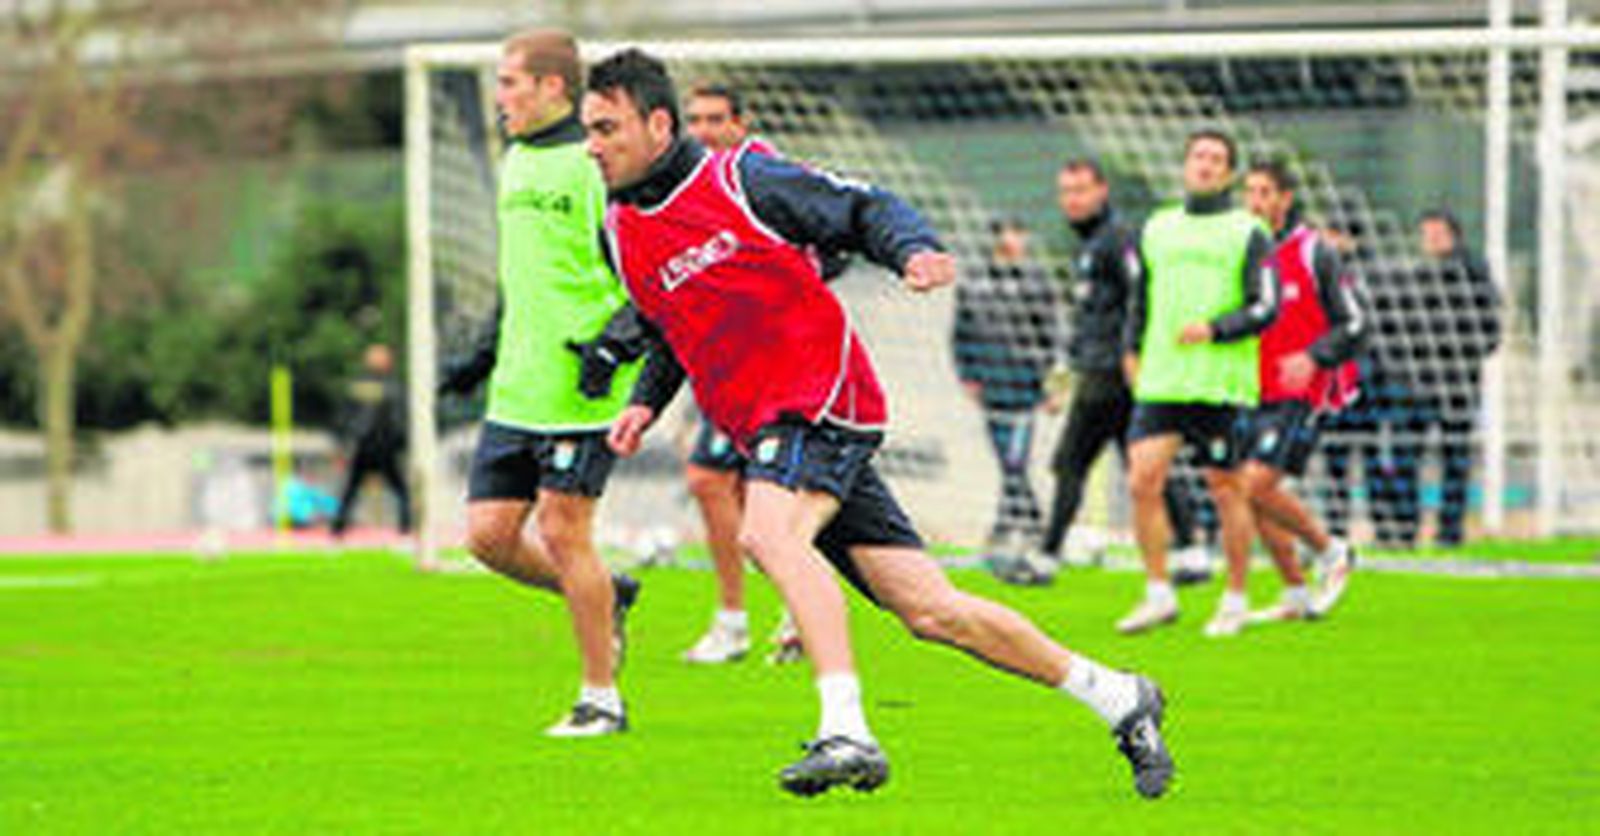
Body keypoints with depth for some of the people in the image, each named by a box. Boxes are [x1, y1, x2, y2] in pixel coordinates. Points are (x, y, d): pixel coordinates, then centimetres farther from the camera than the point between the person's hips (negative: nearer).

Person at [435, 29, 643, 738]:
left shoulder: (597, 162, -11)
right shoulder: (517, 162, 16)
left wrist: (614, 343, -22)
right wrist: (485, 353, 25)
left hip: (580, 390, -8)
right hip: (517, 390, 8)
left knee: (562, 530, -7)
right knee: (488, 533, 3)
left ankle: (601, 699, 5)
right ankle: (605, 598, 26)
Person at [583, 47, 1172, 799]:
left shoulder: (740, 180, -6)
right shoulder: (619, 233, 12)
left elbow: (862, 209, 0)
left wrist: (913, 251, -19)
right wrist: (646, 401, 11)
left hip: (824, 399, -6)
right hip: (766, 430, 6)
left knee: (768, 531, -33)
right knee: (929, 609, 3)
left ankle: (846, 731, -36)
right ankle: (1116, 696, 14)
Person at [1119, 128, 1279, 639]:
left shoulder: (1247, 232, 2)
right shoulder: (1157, 228, 16)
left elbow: (1266, 308, -4)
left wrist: (1215, 329, -17)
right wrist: (1131, 350, 13)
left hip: (1220, 383, -4)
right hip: (1159, 381, 4)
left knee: (1225, 489, 1)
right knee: (1143, 480, -9)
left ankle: (1235, 601, 12)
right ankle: (1158, 594, 0)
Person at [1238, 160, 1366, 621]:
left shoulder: (1313, 253, -7)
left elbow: (1355, 323, -7)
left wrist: (1313, 358, -21)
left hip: (1302, 393, -6)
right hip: (1256, 393, 6)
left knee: (1256, 485, -18)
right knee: (1253, 493, 3)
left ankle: (1330, 551, 2)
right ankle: (1296, 595, 16)